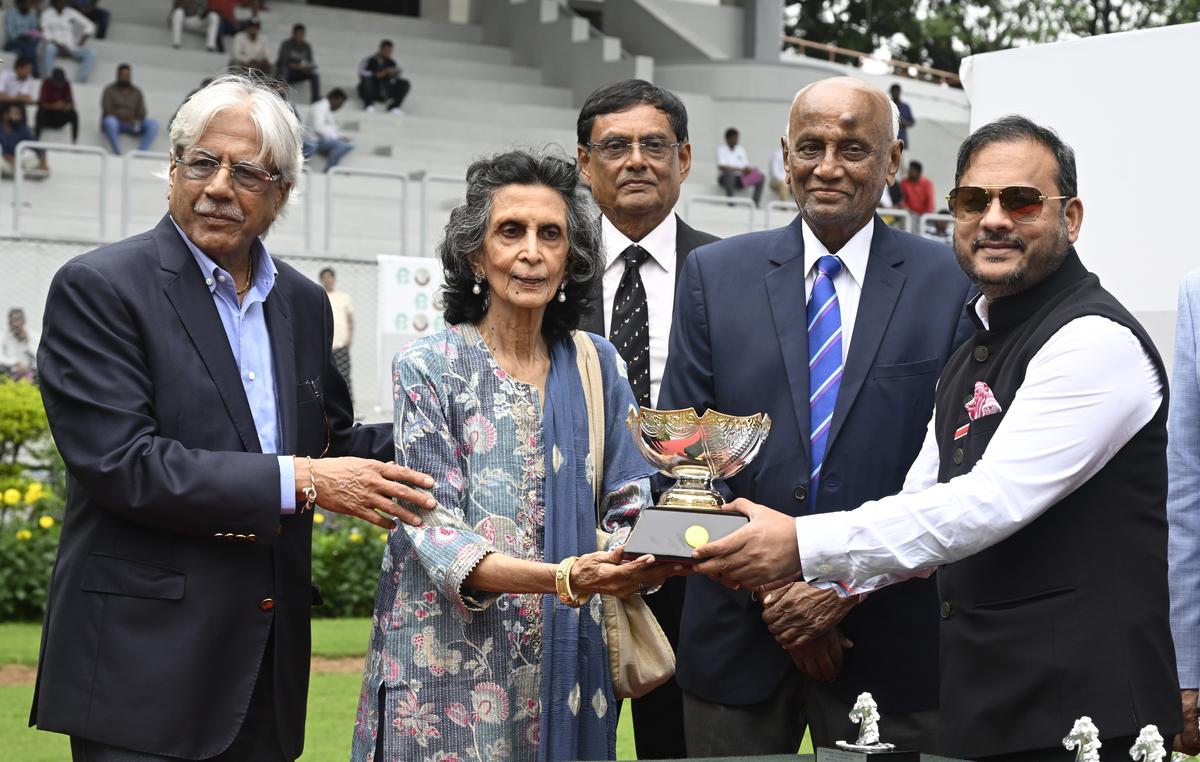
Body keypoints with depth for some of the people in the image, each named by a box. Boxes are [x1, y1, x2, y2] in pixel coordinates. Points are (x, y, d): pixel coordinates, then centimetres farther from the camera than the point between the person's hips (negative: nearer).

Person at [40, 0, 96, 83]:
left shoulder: (71, 13, 11)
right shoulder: (47, 13, 4)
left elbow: (90, 26, 7)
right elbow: (45, 34, -6)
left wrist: (81, 43, -6)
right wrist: (60, 47, -18)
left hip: (71, 48, 3)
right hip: (55, 46, -3)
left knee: (91, 53, -24)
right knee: (49, 48, -39)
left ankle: (79, 82, -34)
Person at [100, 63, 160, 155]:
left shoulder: (136, 92, 11)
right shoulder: (109, 90, 2)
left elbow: (142, 112, 4)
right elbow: (107, 111, -10)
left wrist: (138, 120, -20)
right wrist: (127, 117, -23)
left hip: (131, 126, 3)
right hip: (114, 124, -3)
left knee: (153, 123, -22)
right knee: (110, 121, -39)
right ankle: (117, 154, -38)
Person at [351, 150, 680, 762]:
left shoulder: (596, 366, 6)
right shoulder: (428, 367, -5)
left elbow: (627, 510, 4)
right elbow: (433, 532, -13)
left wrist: (649, 558, -21)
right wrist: (561, 579, -29)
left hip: (566, 663, 3)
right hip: (452, 666, -3)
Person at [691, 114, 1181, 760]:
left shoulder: (1096, 340, -13)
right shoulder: (974, 355, 18)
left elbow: (993, 501, -22)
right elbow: (926, 503, 18)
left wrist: (805, 546, -23)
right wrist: (830, 582, 0)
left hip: (1078, 703, -8)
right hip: (982, 697, 8)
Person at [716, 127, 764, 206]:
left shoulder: (741, 149, 12)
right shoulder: (721, 149, -5)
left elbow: (746, 167, 8)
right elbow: (721, 167, -19)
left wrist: (748, 170, -18)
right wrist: (739, 169, -26)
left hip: (740, 180, 5)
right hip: (726, 179, -5)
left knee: (760, 177, -13)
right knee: (729, 173, -40)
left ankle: (755, 204, -21)